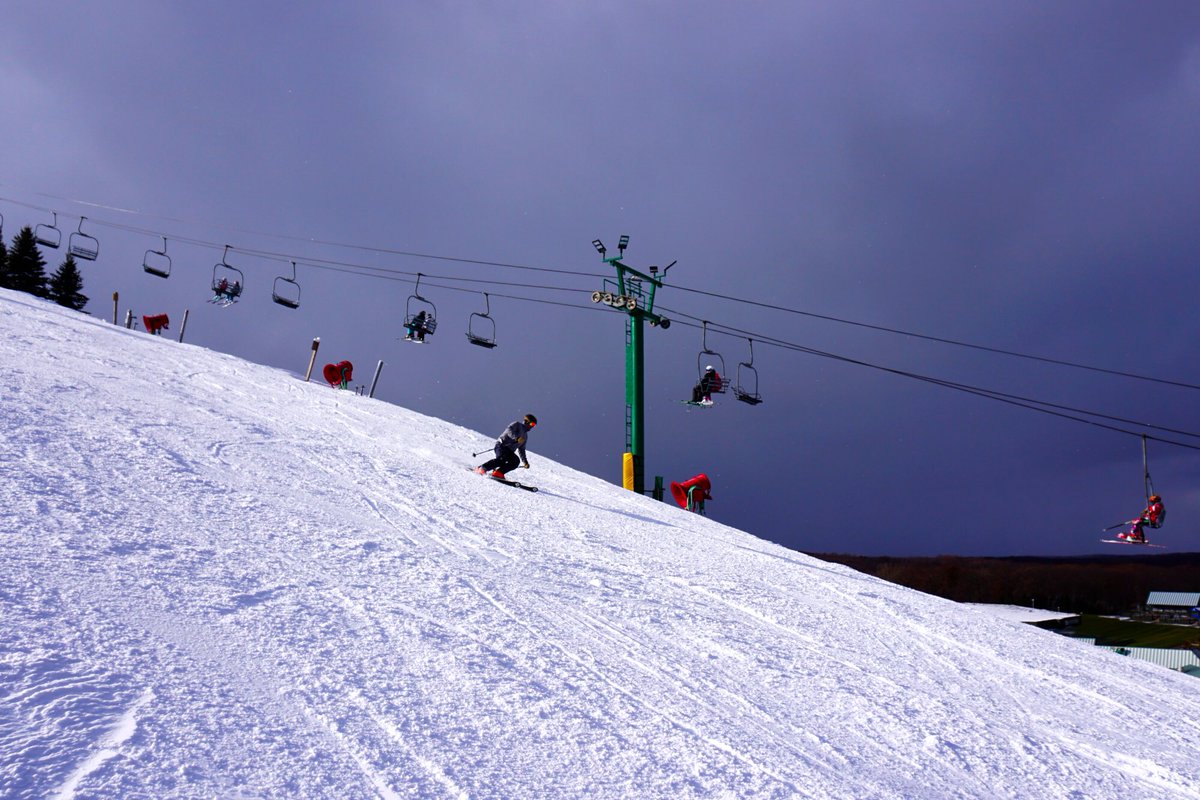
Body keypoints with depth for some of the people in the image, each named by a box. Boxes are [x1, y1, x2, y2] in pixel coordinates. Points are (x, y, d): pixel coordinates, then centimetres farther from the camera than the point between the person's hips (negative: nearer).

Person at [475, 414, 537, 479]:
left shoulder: (525, 436, 27)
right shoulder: (517, 425, 4)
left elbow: (521, 449, 33)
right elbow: (509, 430, -16)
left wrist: (525, 461, 28)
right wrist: (517, 438, -32)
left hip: (509, 451, 8)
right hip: (502, 445, -8)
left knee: (516, 461, -18)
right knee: (502, 459, -32)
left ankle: (498, 473, -21)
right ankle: (482, 468, -20)